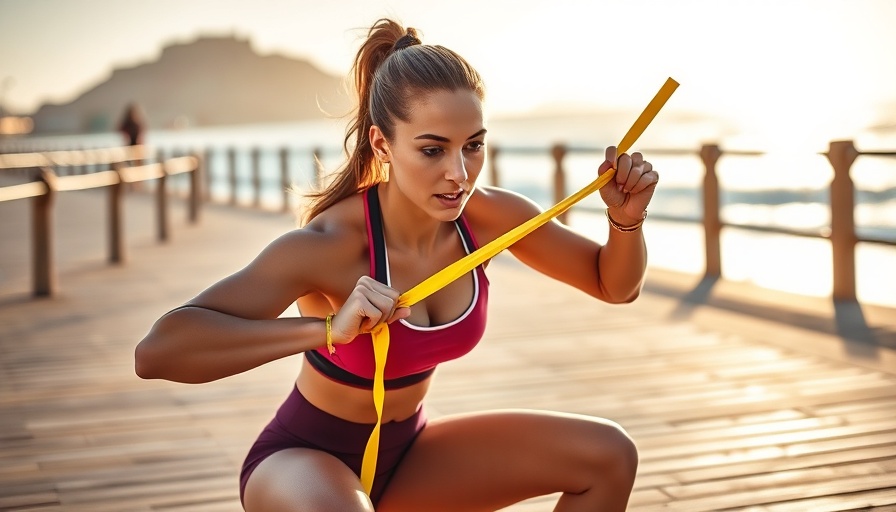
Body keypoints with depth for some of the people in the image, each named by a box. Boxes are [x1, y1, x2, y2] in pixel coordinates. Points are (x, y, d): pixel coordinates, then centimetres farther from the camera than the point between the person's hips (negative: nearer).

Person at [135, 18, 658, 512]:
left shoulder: (488, 217, -13)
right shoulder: (331, 244, -30)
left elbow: (614, 284, 3)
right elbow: (157, 351, -40)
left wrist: (626, 218, -19)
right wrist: (328, 329, -48)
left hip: (407, 452, 6)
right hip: (306, 458, -6)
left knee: (607, 454, -5)